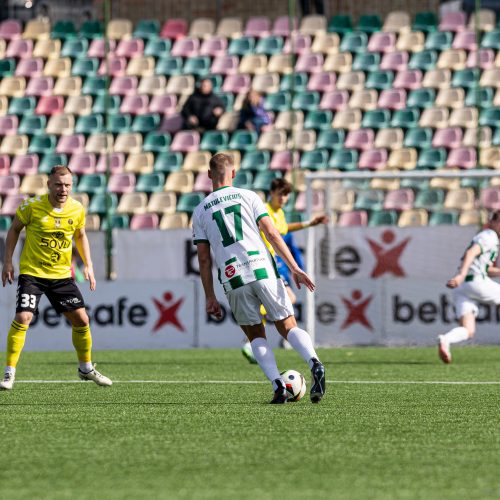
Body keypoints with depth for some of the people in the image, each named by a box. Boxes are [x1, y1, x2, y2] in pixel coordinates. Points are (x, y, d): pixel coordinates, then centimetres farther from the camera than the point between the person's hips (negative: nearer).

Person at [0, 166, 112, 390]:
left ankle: (86, 368, 27)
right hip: (32, 272, -4)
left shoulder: (77, 209, -3)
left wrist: (88, 265, 9)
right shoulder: (32, 206, -14)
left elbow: (80, 236, 15)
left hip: (62, 275, 4)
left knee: (81, 319, 4)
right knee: (22, 318, -19)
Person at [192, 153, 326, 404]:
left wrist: (210, 297, 15)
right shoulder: (248, 196, 9)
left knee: (256, 337, 14)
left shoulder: (200, 211, 13)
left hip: (232, 280, 1)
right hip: (263, 270, -1)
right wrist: (294, 268, 0)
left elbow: (203, 258, 11)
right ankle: (314, 363, -24)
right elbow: (272, 233, 0)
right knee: (289, 327, 5)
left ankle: (278, 385, -6)